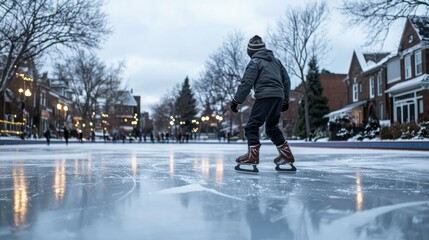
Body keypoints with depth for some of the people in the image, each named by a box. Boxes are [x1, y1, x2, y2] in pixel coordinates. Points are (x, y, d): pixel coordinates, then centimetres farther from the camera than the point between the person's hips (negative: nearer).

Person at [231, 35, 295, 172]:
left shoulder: (255, 62, 1)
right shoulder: (276, 60, 22)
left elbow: (247, 83, -9)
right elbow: (286, 80, 22)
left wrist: (236, 100, -6)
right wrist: (285, 100, 28)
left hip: (265, 96, -7)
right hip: (279, 96, 7)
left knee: (252, 126, -6)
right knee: (272, 127, 19)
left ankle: (253, 155, -20)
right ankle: (287, 155, 18)